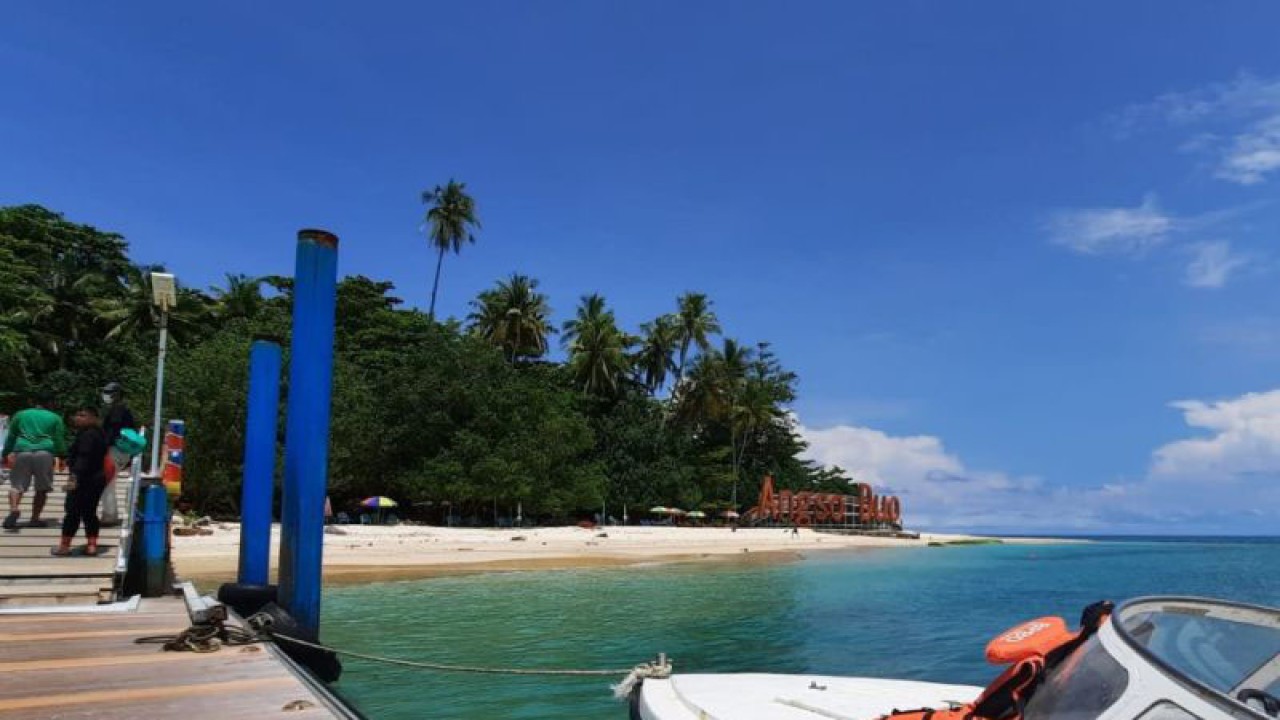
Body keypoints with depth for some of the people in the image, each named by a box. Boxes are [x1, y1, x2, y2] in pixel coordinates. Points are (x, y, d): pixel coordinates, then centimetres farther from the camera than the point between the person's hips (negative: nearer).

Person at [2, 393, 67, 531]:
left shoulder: (20, 415, 20)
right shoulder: (55, 418, 14)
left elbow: (11, 437, 20)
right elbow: (59, 441, 9)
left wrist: (5, 454, 26)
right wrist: (62, 456, 14)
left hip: (22, 451, 1)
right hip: (44, 453, -1)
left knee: (17, 485, 1)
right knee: (42, 488, 9)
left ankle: (14, 510, -26)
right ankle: (34, 519, 9)